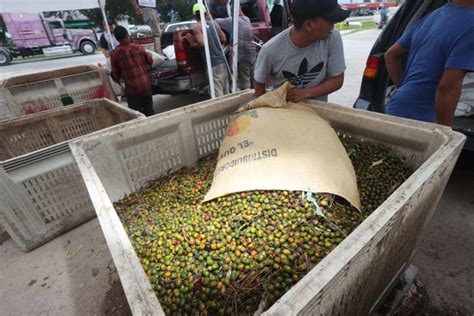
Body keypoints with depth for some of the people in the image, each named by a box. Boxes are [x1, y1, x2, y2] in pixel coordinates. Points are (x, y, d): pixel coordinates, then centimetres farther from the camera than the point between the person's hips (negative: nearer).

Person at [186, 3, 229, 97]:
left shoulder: (197, 27, -3)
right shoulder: (214, 24, 14)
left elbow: (201, 43, -16)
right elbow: (224, 39, 18)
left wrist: (192, 44, 2)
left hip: (213, 63, -7)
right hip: (222, 60, 7)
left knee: (218, 93, -4)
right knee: (225, 91, 14)